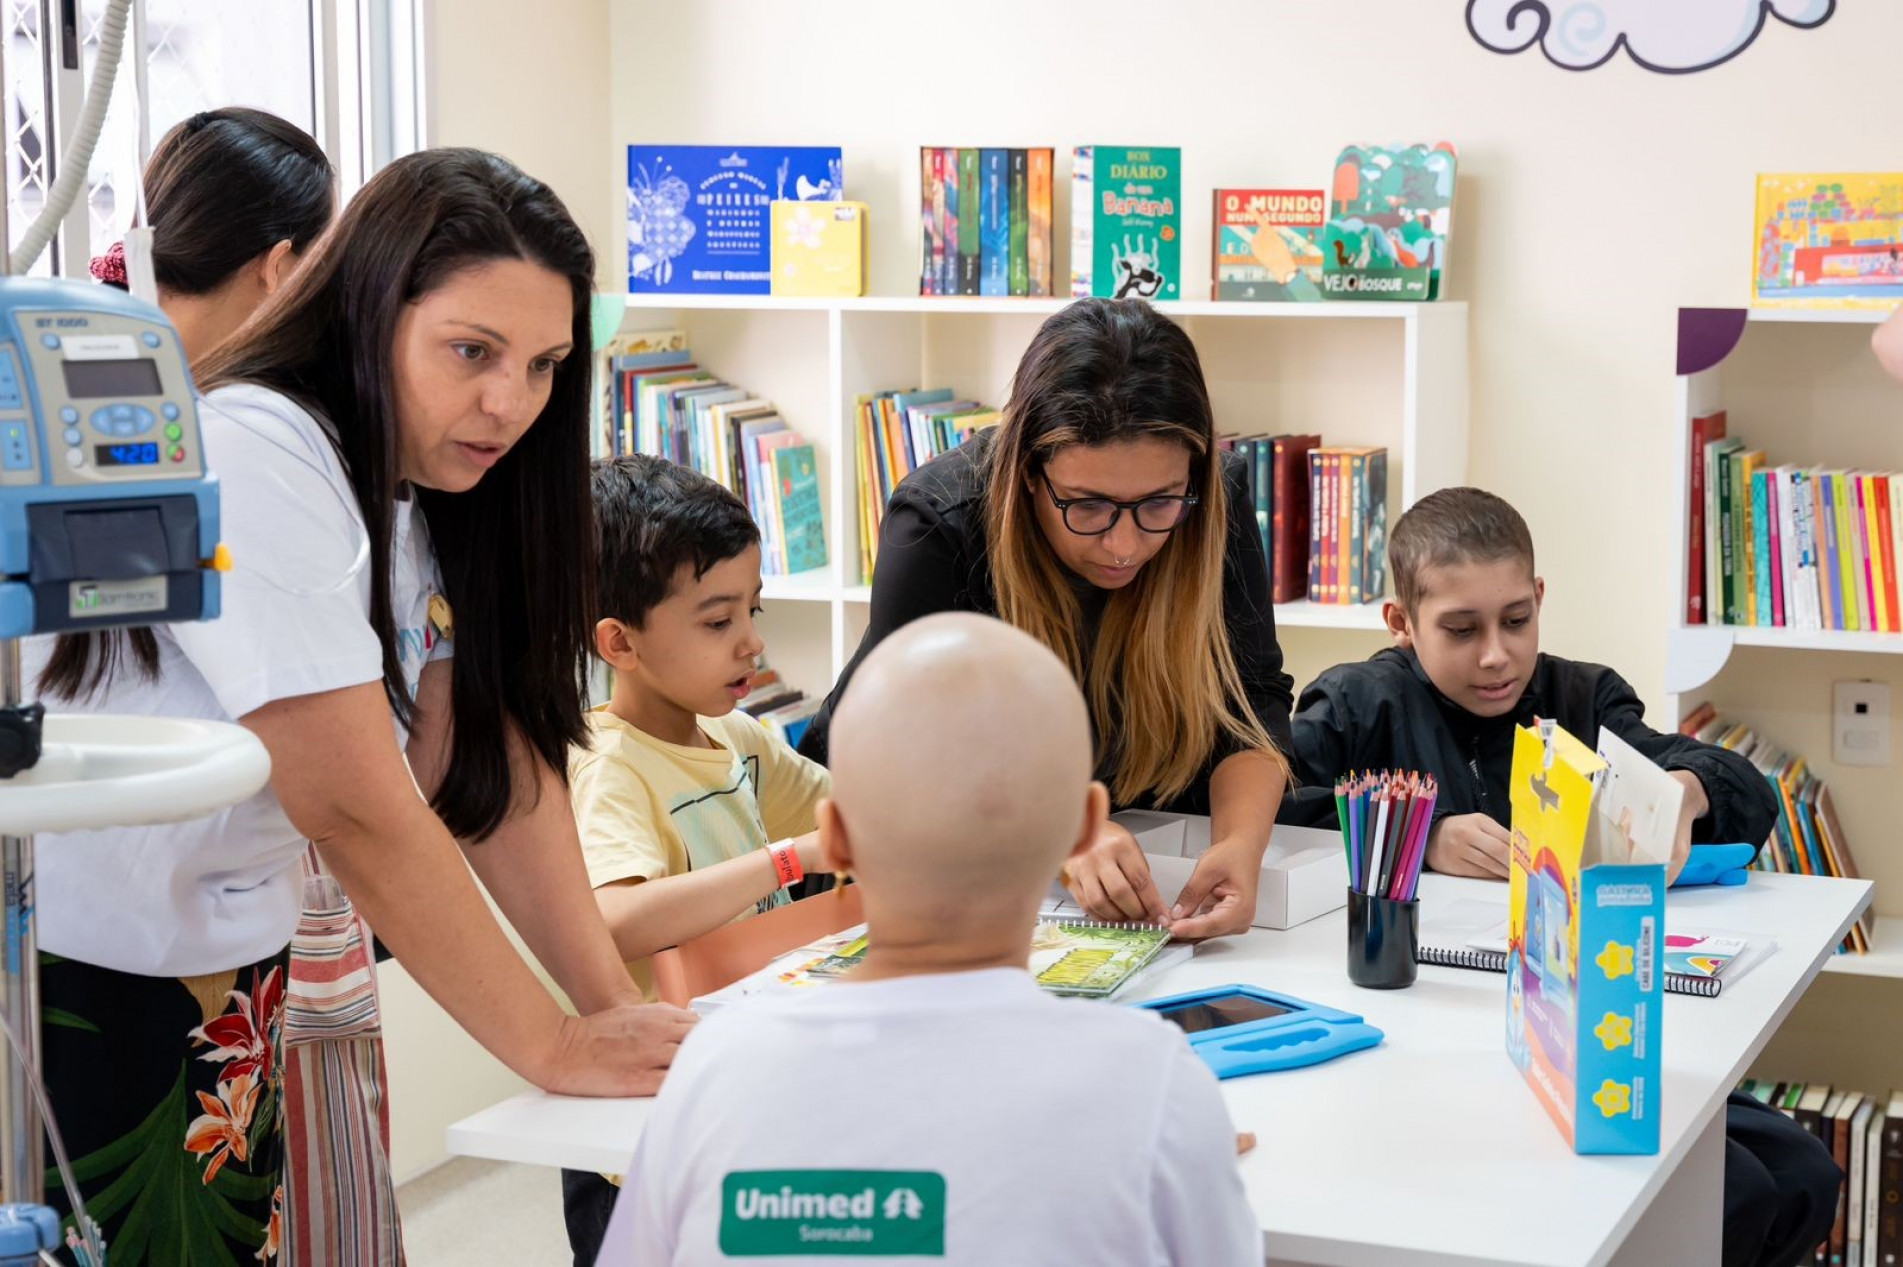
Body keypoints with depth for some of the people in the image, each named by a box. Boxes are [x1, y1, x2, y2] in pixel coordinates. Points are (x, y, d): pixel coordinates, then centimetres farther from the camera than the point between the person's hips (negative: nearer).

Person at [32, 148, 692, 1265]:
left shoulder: (413, 491, 5)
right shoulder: (252, 454, -23)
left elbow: (493, 764, 0)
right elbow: (360, 812, -25)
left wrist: (618, 1004, -10)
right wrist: (559, 1047, -20)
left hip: (222, 981, 8)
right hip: (81, 992, -8)